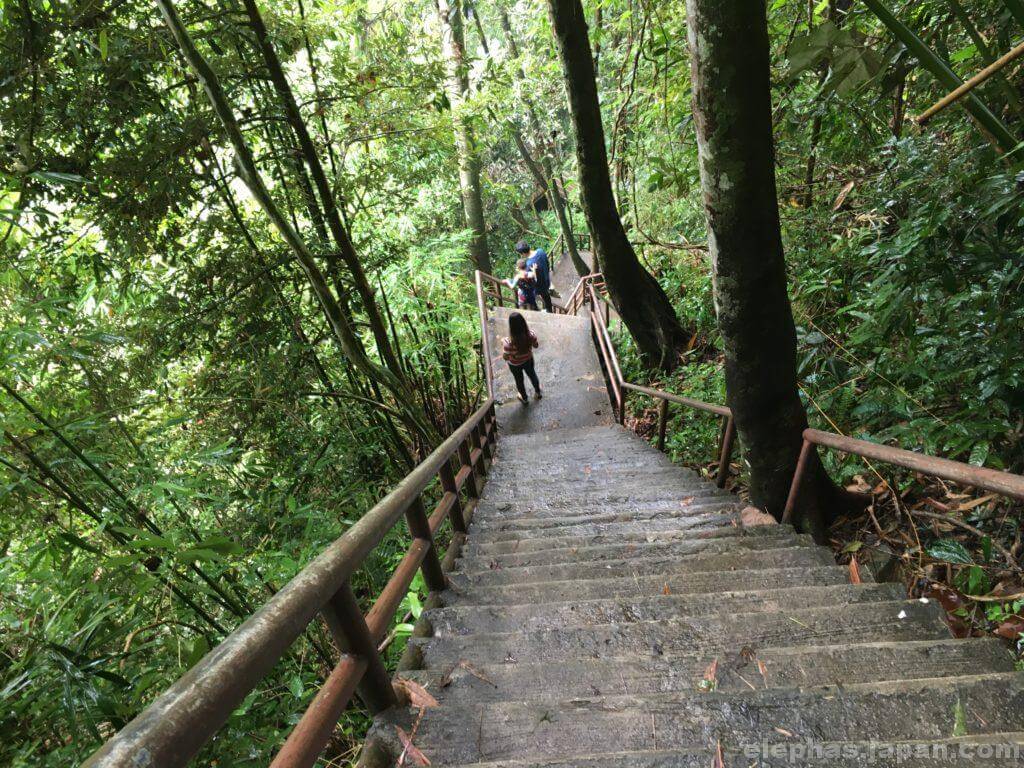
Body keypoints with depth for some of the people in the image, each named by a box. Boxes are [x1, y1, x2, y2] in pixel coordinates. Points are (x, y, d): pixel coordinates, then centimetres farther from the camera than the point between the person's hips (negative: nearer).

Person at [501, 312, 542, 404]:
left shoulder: (509, 342, -41)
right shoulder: (531, 335, -31)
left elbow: (505, 357, -24)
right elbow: (536, 345, -9)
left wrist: (503, 344, -10)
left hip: (515, 364, -2)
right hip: (529, 359, 2)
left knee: (519, 380, 28)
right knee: (532, 374, 34)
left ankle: (525, 399, 54)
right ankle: (538, 392, 59)